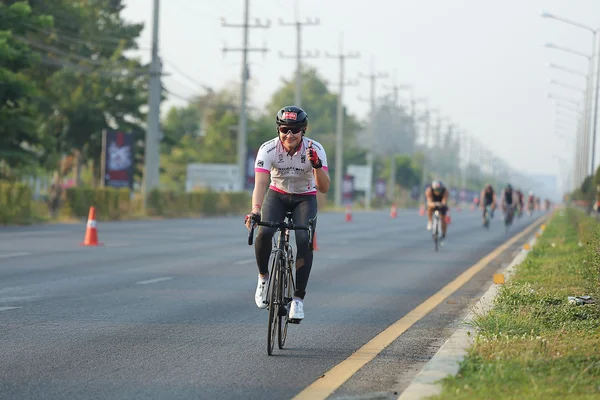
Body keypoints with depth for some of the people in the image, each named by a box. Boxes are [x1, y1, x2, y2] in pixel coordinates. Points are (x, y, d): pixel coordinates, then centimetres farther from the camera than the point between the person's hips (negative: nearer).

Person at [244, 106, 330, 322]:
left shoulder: (315, 149, -23)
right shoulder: (268, 149, -24)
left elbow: (324, 188, -29)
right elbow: (260, 184, -34)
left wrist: (316, 165, -47)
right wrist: (255, 211, -50)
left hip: (305, 198, 0)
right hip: (277, 195, 0)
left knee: (304, 240, -24)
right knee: (264, 233, -27)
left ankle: (298, 298, -15)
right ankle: (263, 277, 0)